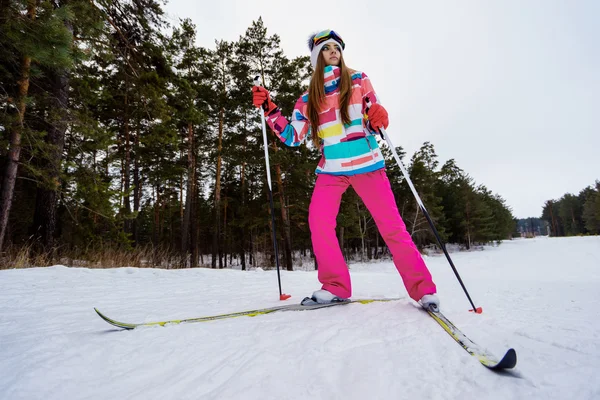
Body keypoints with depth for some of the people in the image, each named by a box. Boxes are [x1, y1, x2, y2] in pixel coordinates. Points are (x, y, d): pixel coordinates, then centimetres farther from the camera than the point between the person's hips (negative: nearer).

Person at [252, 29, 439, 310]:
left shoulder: (359, 80, 9)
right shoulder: (308, 97, 12)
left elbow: (374, 124, 7)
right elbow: (293, 137, 8)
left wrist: (378, 118, -17)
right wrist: (269, 110, 0)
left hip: (366, 163, -2)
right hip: (331, 168, 2)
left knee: (391, 225, -7)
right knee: (318, 220, -15)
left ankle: (422, 289, 6)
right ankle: (335, 287, 0)